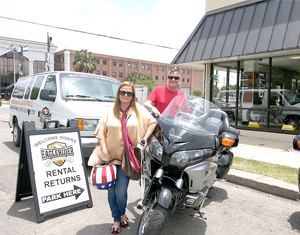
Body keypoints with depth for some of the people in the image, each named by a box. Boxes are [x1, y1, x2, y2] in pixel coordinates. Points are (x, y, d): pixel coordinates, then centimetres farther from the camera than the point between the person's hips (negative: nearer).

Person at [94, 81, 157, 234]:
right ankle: (116, 220, 28)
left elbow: (152, 122, 9)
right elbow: (101, 132, 2)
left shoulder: (138, 109, 4)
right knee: (112, 191, 7)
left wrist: (145, 138, -4)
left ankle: (122, 214, 27)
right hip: (110, 157, 2)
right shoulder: (110, 113, 6)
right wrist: (104, 151, -10)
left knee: (121, 191, -5)